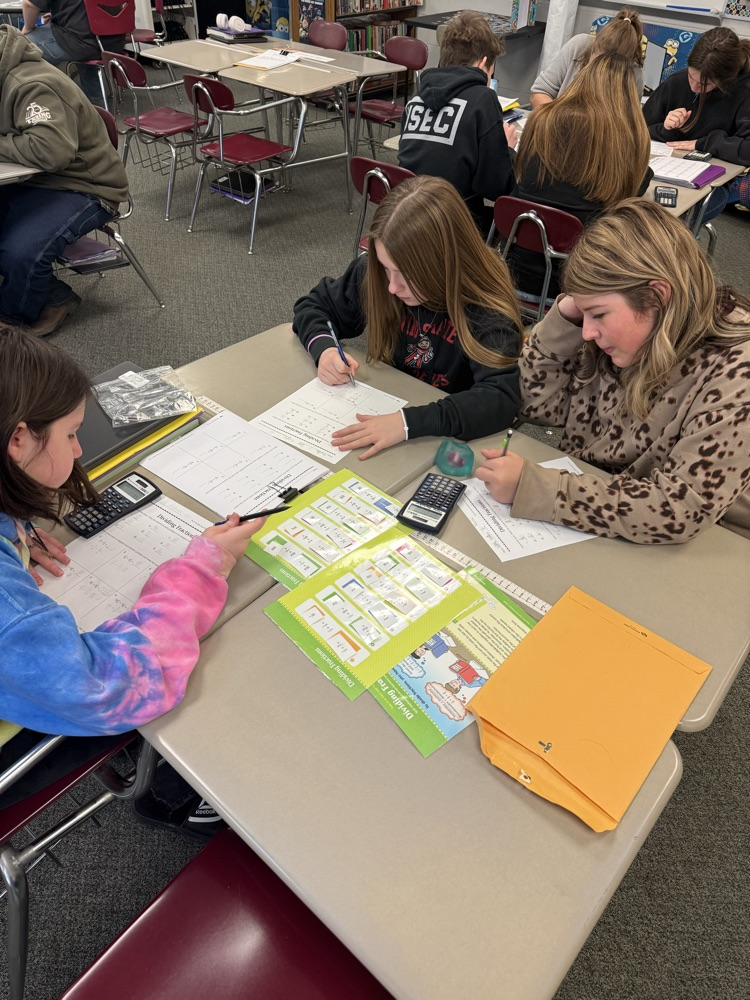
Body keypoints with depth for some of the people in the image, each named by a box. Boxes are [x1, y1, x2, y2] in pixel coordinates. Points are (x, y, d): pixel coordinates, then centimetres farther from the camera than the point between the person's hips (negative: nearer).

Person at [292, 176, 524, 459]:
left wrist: (408, 422, -44)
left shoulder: (486, 307, -22)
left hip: (448, 436, -4)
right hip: (382, 410, 4)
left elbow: (501, 398, -34)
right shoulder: (374, 273, -10)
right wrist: (323, 348, -16)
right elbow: (313, 305, 5)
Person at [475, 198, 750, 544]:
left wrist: (529, 486, -30)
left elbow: (680, 510, -29)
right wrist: (566, 316, -14)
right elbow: (541, 405, 1)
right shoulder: (622, 330, -5)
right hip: (583, 535, 5)